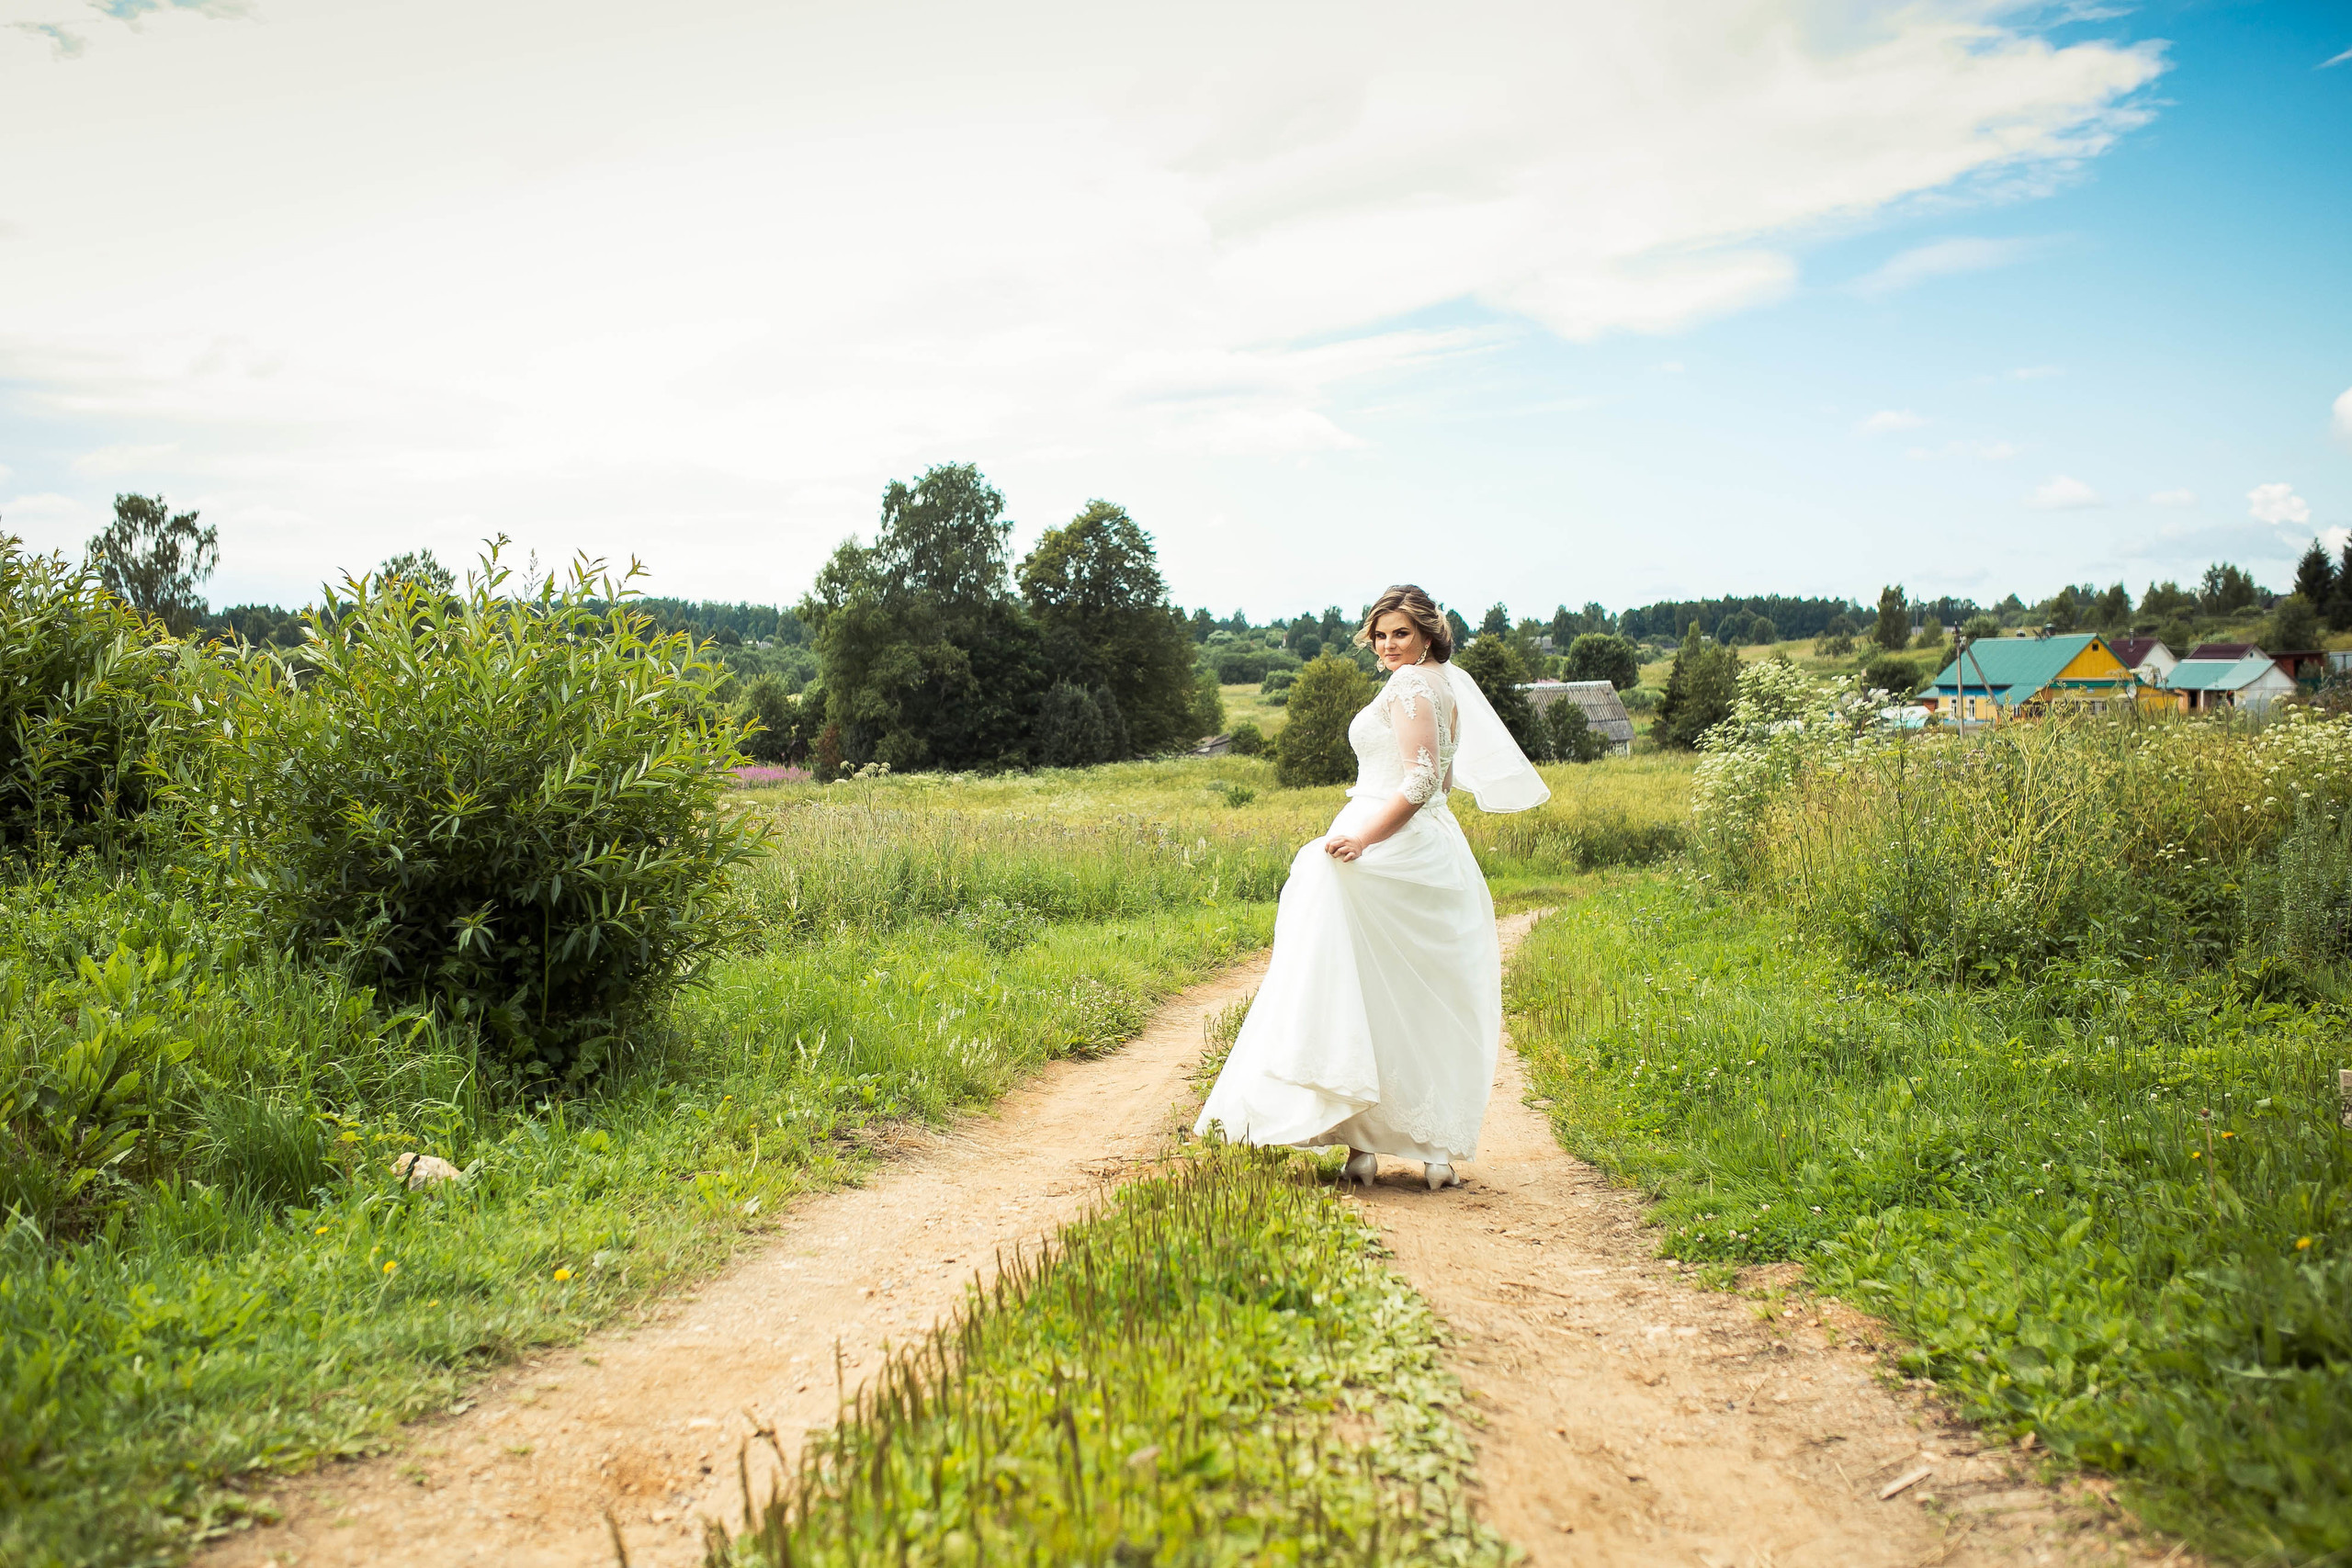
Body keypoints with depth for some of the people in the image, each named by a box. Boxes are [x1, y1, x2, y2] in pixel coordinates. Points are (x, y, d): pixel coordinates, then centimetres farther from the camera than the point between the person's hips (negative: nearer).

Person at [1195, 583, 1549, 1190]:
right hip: (1434, 850, 10)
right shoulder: (1446, 684, 18)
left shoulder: (1410, 684, -10)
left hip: (1385, 854, -10)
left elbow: (1420, 780, -20)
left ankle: (1362, 1144, -6)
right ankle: (1439, 1147, 13)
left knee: (1362, 993, -6)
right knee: (1428, 1002, 10)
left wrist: (1362, 837, -23)